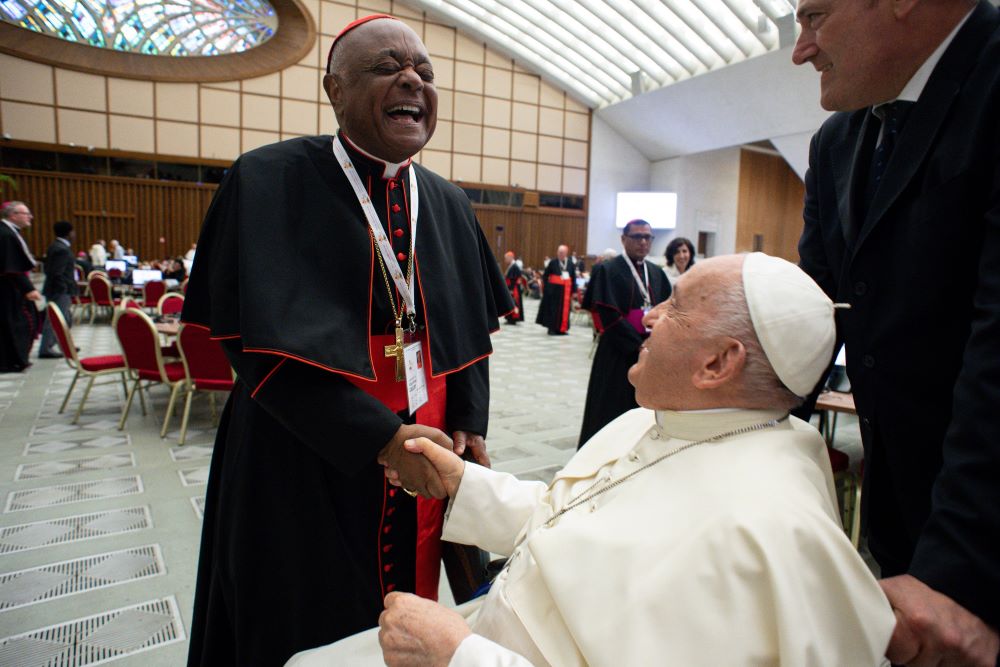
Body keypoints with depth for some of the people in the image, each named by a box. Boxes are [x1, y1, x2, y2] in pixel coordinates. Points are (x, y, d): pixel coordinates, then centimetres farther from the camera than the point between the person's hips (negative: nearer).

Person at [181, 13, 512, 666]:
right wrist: (380, 438, -22)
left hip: (425, 461, 5)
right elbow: (261, 342, -16)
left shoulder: (448, 204, 7)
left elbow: (471, 329, 10)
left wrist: (468, 425, -3)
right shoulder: (269, 182, -9)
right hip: (307, 467, -4)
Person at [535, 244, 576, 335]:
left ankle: (561, 328, 15)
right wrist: (545, 288, -9)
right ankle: (552, 328, 8)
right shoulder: (552, 262, -3)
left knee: (564, 310, 6)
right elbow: (545, 276, -2)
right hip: (554, 289, -2)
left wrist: (574, 291, 4)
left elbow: (573, 278, 7)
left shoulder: (571, 263, 3)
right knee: (553, 309, 1)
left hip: (566, 289, 3)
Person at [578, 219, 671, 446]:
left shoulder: (657, 273, 13)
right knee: (613, 411, 2)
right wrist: (639, 346, -14)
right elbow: (609, 317, -14)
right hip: (618, 354, -5)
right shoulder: (607, 270, -6)